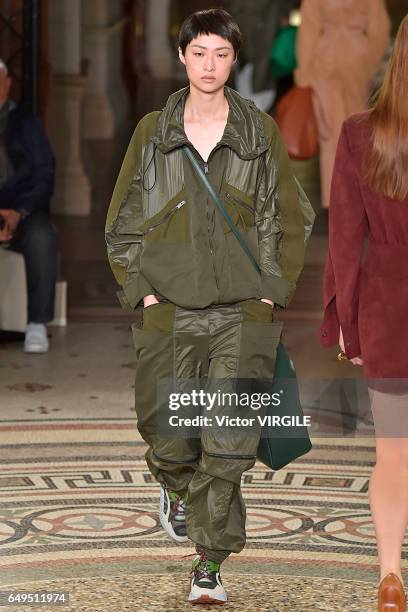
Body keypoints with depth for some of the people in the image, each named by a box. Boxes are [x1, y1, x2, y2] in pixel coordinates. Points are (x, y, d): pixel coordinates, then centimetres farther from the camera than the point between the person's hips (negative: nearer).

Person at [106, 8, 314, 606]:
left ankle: (209, 567, 0)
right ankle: (178, 491, 44)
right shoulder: (152, 131, 6)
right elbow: (122, 223, 11)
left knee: (230, 444, -10)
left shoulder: (261, 132, 5)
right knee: (168, 437, 8)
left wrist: (272, 292, 0)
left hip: (242, 314, -1)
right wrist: (141, 289, 0)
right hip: (169, 313, 1)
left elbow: (290, 220, 9)